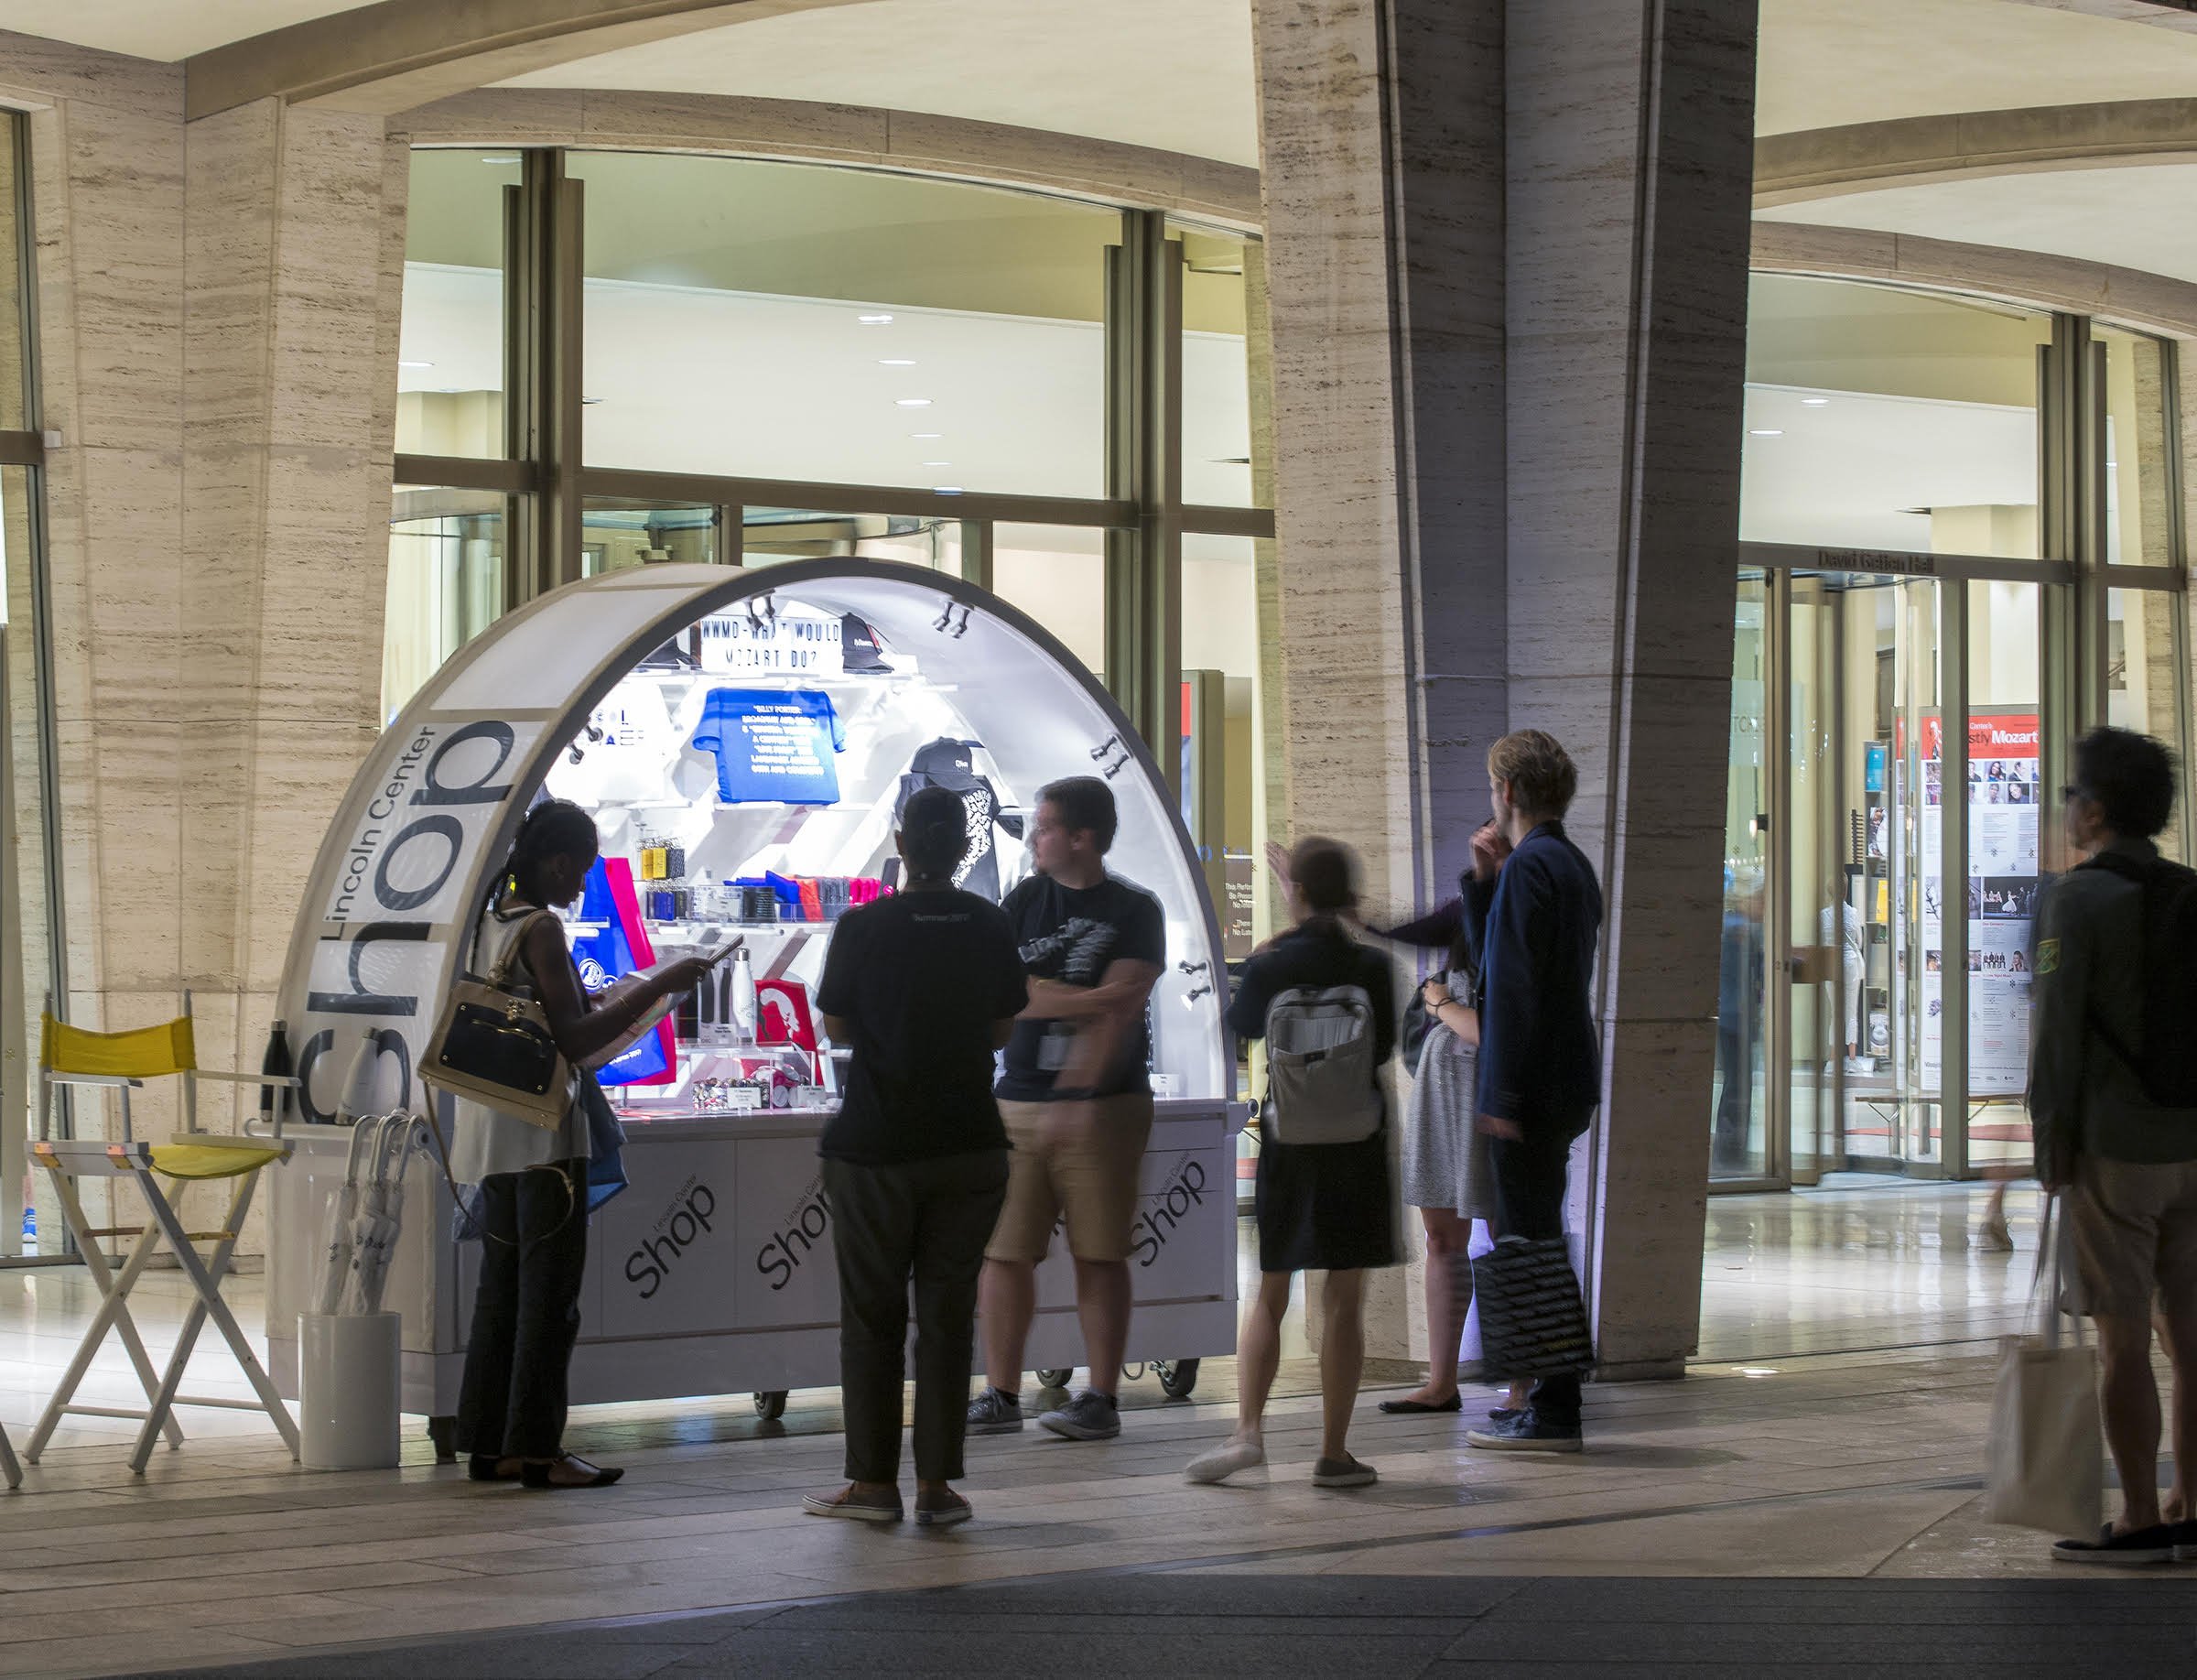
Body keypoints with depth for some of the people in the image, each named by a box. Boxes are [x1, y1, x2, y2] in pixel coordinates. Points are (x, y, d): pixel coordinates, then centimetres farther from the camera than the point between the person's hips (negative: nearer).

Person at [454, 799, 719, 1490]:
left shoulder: (491, 922, 13)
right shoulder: (540, 929, -14)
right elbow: (572, 1039, -19)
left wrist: (607, 1010, 22)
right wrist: (657, 987, -18)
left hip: (493, 1133, 9)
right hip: (543, 1132, -9)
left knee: (503, 1285, 11)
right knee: (549, 1291, -4)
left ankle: (487, 1444, 13)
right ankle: (536, 1447, -4)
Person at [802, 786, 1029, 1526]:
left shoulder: (862, 928, -10)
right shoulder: (990, 928, -3)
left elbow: (837, 1029, -1)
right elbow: (1002, 1028, 7)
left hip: (875, 1146, -2)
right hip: (969, 1145, 2)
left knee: (871, 1313, 8)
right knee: (947, 1310, 7)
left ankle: (873, 1482, 10)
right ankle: (936, 1484, 7)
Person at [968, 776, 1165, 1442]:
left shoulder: (1133, 912, -1)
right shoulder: (1023, 902, 8)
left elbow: (1117, 1013, -13)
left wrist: (1076, 1098, -23)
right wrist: (1083, 999, -13)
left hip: (1103, 1109, -3)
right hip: (1020, 1103, 3)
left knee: (1100, 1256, 0)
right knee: (1003, 1251, 0)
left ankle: (1101, 1399, 6)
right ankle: (1001, 1395, 8)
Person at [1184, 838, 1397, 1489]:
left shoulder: (1273, 966, -8)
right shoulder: (1372, 966, -6)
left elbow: (1241, 1024, 11)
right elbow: (1384, 1046, 8)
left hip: (1290, 1138, 0)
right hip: (1360, 1137, 0)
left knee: (1269, 1292, 11)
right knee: (1344, 1301, 4)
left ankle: (1248, 1429, -4)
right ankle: (1334, 1453, 3)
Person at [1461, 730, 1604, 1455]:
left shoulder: (1529, 866, -15)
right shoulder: (1572, 864, 16)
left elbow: (1515, 986, -20)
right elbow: (1496, 956, 23)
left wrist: (1501, 1096, -20)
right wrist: (1485, 883, 12)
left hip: (1532, 1088, -10)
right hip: (1568, 1085, 10)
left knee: (1528, 1244, -6)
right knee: (1532, 1240, 16)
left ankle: (1551, 1415, -5)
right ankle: (1552, 1404, 21)